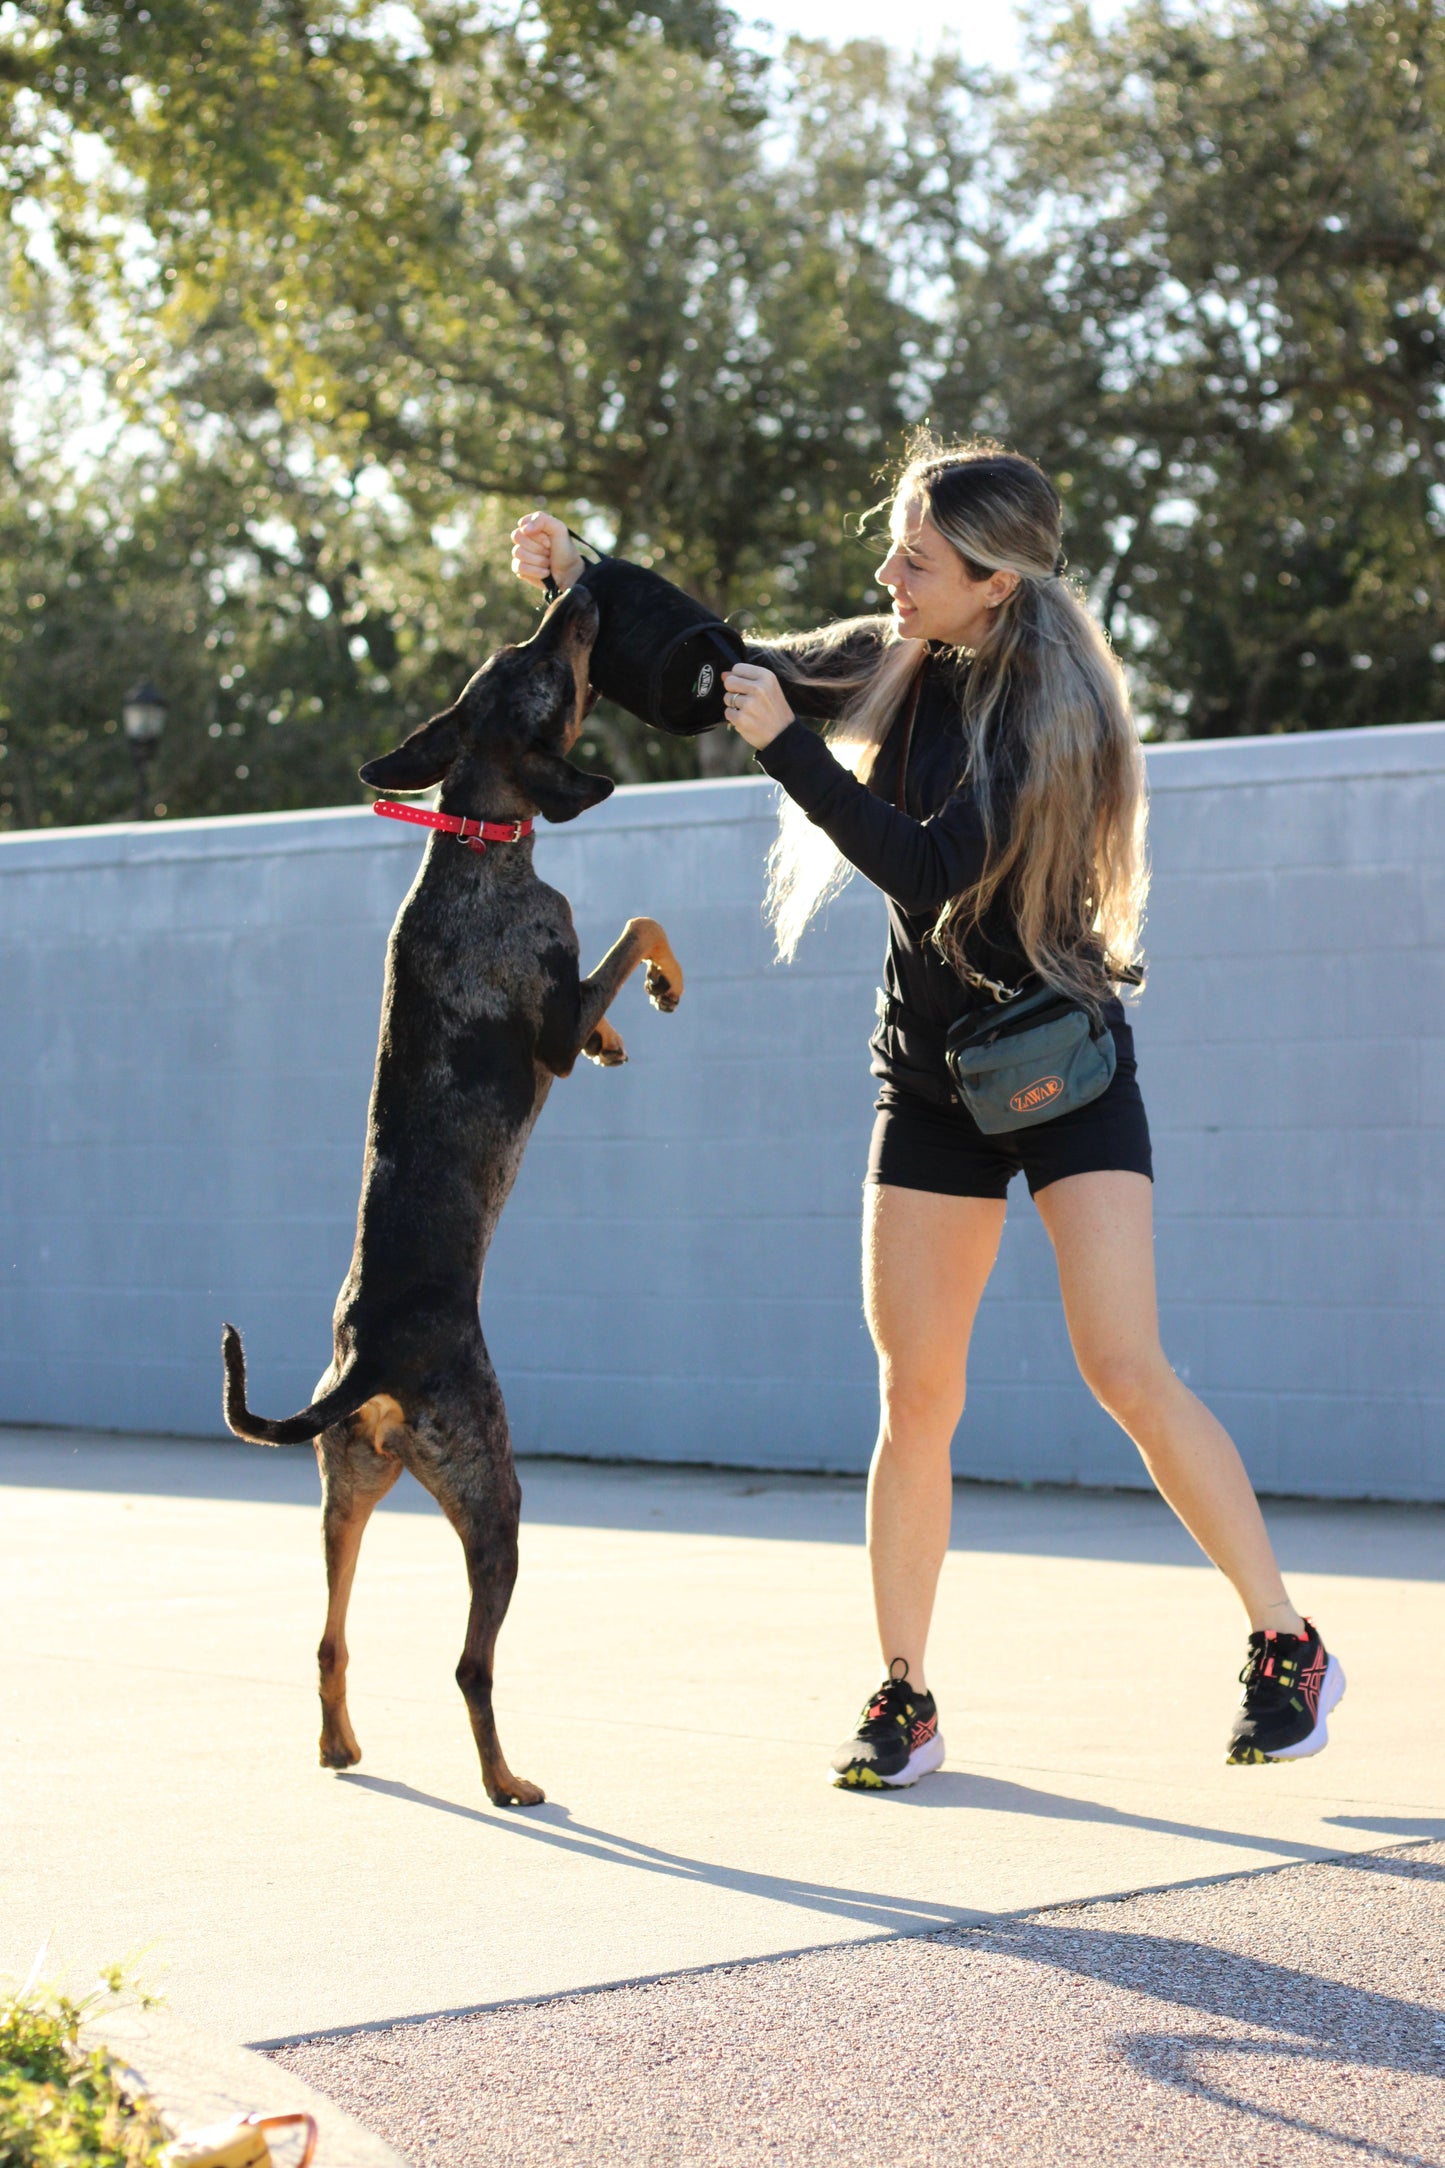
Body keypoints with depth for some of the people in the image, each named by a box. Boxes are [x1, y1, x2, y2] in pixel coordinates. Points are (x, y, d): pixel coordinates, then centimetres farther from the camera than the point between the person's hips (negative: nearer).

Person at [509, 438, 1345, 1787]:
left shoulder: (1049, 701, -17)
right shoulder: (895, 662, 1)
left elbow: (928, 868, -26)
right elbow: (724, 673, 11)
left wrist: (786, 745, -29)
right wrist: (581, 582, 1)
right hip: (931, 1077, 5)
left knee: (1125, 1369, -14)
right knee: (914, 1400, 1)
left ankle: (1286, 1650, -1)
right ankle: (903, 1700, 10)